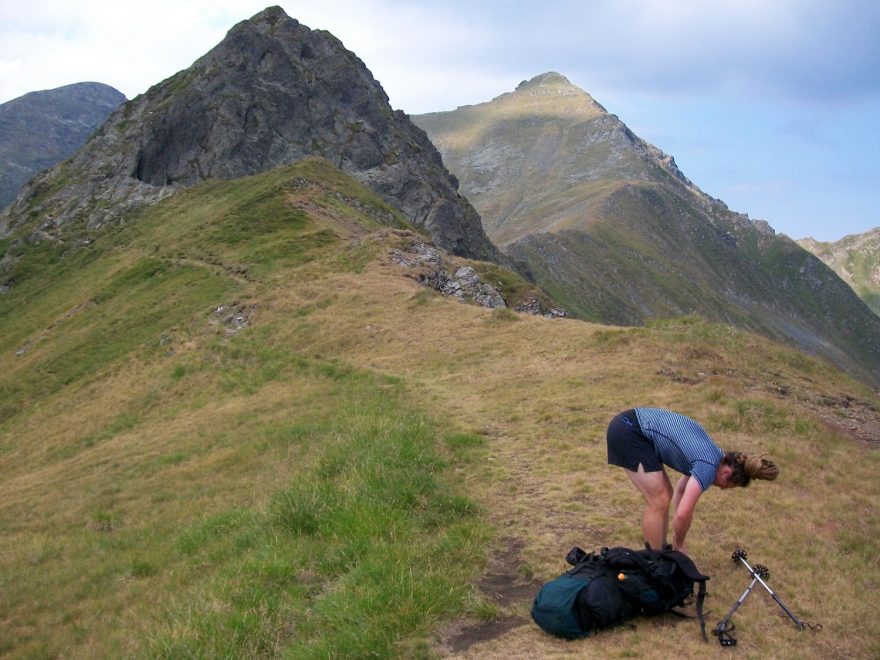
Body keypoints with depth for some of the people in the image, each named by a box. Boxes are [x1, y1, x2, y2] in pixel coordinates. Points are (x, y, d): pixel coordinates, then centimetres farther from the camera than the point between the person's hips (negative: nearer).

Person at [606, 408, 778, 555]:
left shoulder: (711, 457, 15)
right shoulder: (708, 467, -12)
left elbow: (681, 492, 27)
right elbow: (683, 514, -15)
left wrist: (678, 538, 27)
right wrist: (679, 544, 3)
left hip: (633, 427, 9)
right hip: (630, 431, -9)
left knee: (664, 495, 14)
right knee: (659, 501, -4)